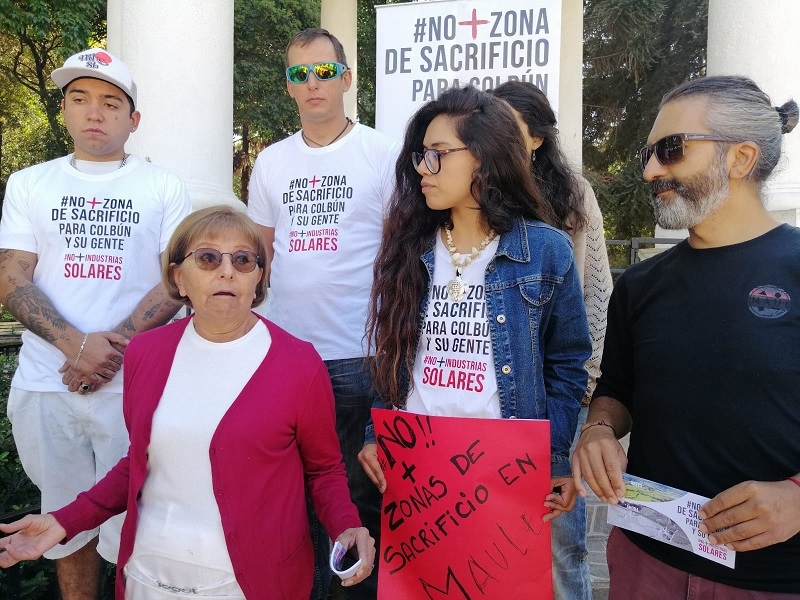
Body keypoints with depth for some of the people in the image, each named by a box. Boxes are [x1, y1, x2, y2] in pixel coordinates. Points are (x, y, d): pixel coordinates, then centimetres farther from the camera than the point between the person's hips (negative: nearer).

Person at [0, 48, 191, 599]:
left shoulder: (164, 188, 4)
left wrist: (114, 344, -15)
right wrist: (75, 344, -14)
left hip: (134, 385, -2)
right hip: (46, 384, 2)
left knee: (131, 521, 4)